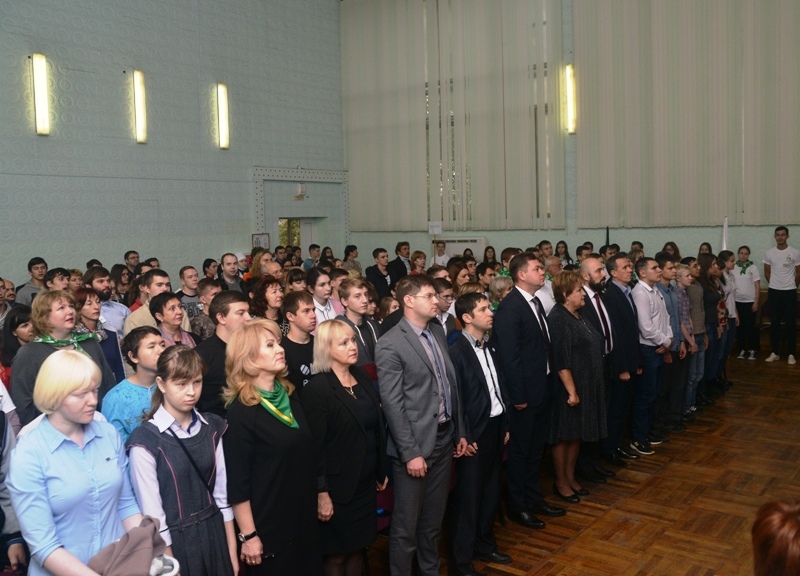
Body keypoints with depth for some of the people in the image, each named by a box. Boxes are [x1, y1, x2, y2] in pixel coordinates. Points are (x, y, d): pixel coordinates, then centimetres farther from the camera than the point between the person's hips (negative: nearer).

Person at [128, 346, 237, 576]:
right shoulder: (145, 440, -16)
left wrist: (232, 553, 5)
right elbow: (153, 514, -13)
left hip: (215, 536, 5)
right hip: (176, 543, -5)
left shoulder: (212, 428, 1)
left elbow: (222, 493, 4)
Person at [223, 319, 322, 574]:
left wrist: (318, 499, 16)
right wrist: (248, 536, -15)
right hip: (268, 527, -7)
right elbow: (237, 481, -17)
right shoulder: (241, 411, -18)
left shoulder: (289, 394, 3)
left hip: (304, 517, 7)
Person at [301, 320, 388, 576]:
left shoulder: (364, 378, 6)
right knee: (336, 554, 9)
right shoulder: (317, 388, -15)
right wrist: (322, 492, -17)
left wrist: (382, 470, 13)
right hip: (338, 486, -6)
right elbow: (315, 445, -17)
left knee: (358, 547, 16)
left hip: (366, 482, 6)